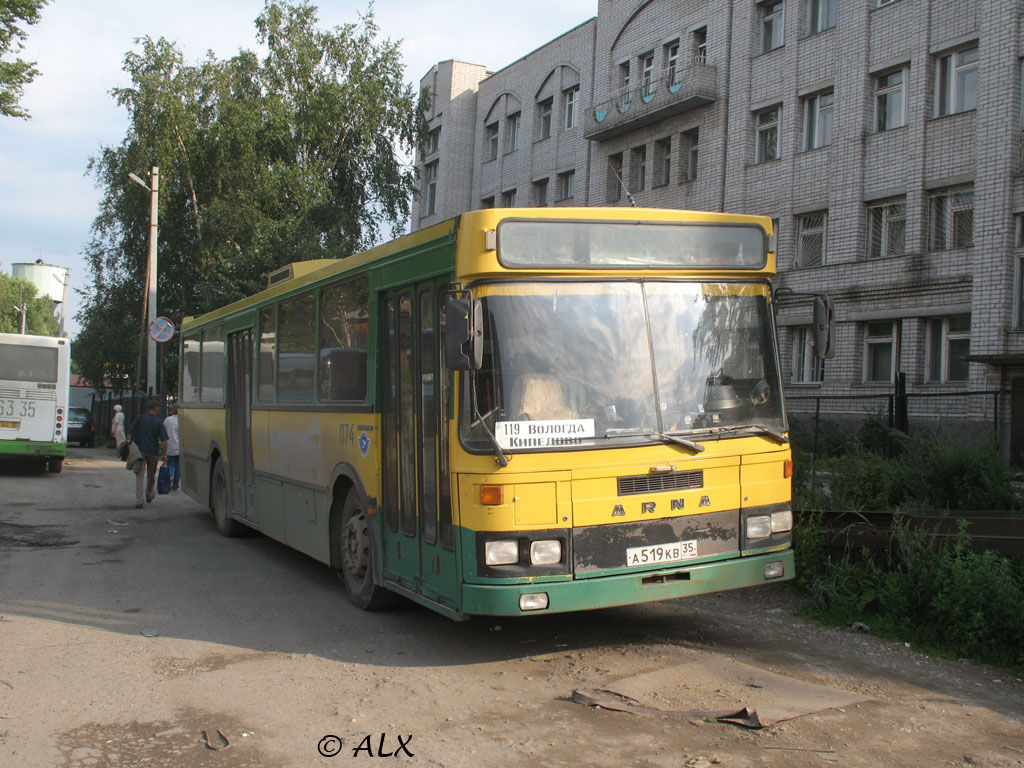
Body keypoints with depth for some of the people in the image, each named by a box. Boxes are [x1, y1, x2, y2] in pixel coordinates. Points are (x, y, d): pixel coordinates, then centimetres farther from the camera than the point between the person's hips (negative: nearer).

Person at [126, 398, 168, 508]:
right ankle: (150, 495, 38)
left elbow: (130, 435, -1)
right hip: (153, 452, 0)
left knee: (139, 476, 1)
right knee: (151, 475, 20)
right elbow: (164, 440, -8)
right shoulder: (158, 422, -4)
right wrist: (164, 454, 1)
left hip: (139, 450, 0)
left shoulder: (139, 419, -1)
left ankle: (138, 501, -8)